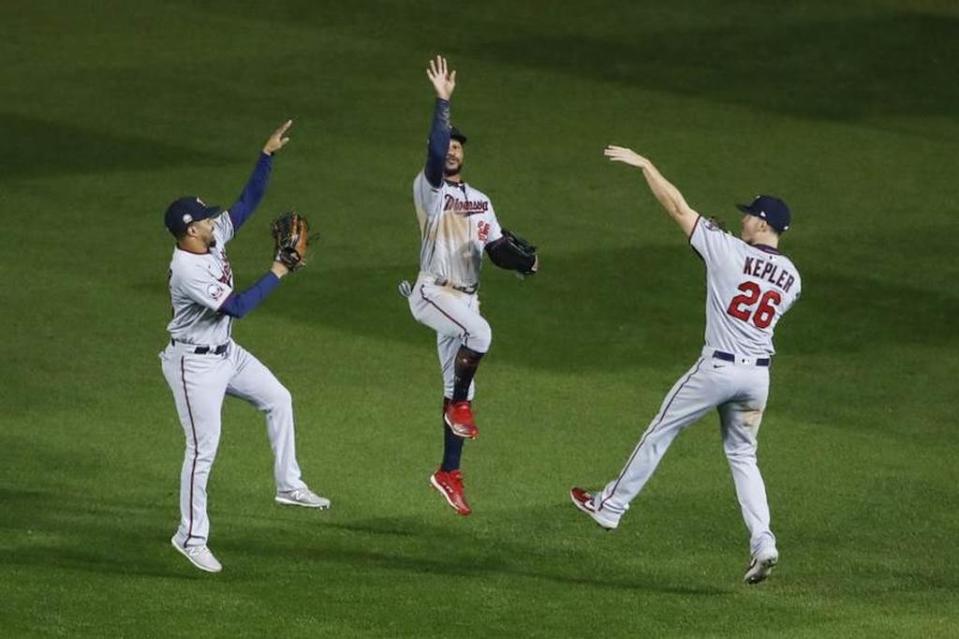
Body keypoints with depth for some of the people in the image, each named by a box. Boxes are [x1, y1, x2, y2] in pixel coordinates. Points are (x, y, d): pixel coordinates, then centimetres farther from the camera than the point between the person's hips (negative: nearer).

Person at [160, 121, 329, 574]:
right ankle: (191, 536, 8)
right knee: (203, 449, -3)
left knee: (277, 399, 15)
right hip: (195, 364, -9)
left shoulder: (214, 238, -4)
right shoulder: (186, 270, -30)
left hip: (226, 354, 9)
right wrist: (276, 274, -24)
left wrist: (268, 154, -7)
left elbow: (247, 202, 1)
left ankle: (288, 486, 26)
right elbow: (236, 308, -32)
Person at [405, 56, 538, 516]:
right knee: (479, 333, -33)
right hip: (432, 294, -7)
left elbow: (498, 250, 13)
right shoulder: (428, 188, -3)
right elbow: (434, 154, -23)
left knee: (459, 390, 7)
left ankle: (448, 473, 15)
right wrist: (442, 102, -29)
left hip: (465, 300, 7)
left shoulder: (479, 201, 17)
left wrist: (526, 262, -8)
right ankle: (459, 406, -13)